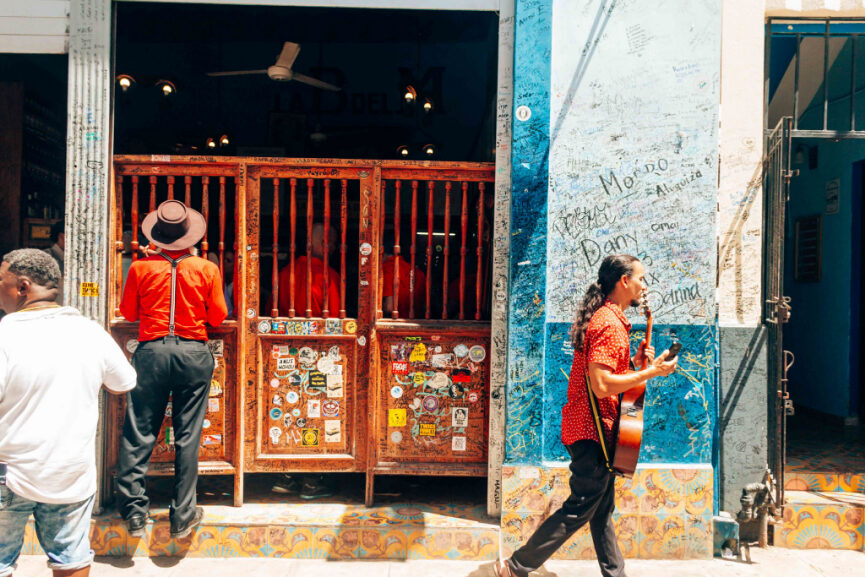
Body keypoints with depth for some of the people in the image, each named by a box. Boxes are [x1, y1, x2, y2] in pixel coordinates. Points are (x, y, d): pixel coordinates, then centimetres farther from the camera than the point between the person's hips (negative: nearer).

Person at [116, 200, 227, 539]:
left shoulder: (141, 267, 0)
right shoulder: (207, 269, -1)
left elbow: (128, 313, 10)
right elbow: (217, 317, 5)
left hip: (151, 352, 0)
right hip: (193, 354, 0)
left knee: (138, 434, 9)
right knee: (187, 436, 6)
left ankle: (135, 513, 12)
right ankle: (183, 516, 14)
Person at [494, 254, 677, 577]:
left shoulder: (607, 319, 15)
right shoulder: (609, 324, -18)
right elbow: (601, 385, -26)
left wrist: (635, 364, 9)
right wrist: (651, 372, -19)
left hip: (597, 430, 10)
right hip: (593, 430, -10)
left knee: (602, 509, 16)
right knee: (579, 510, -2)